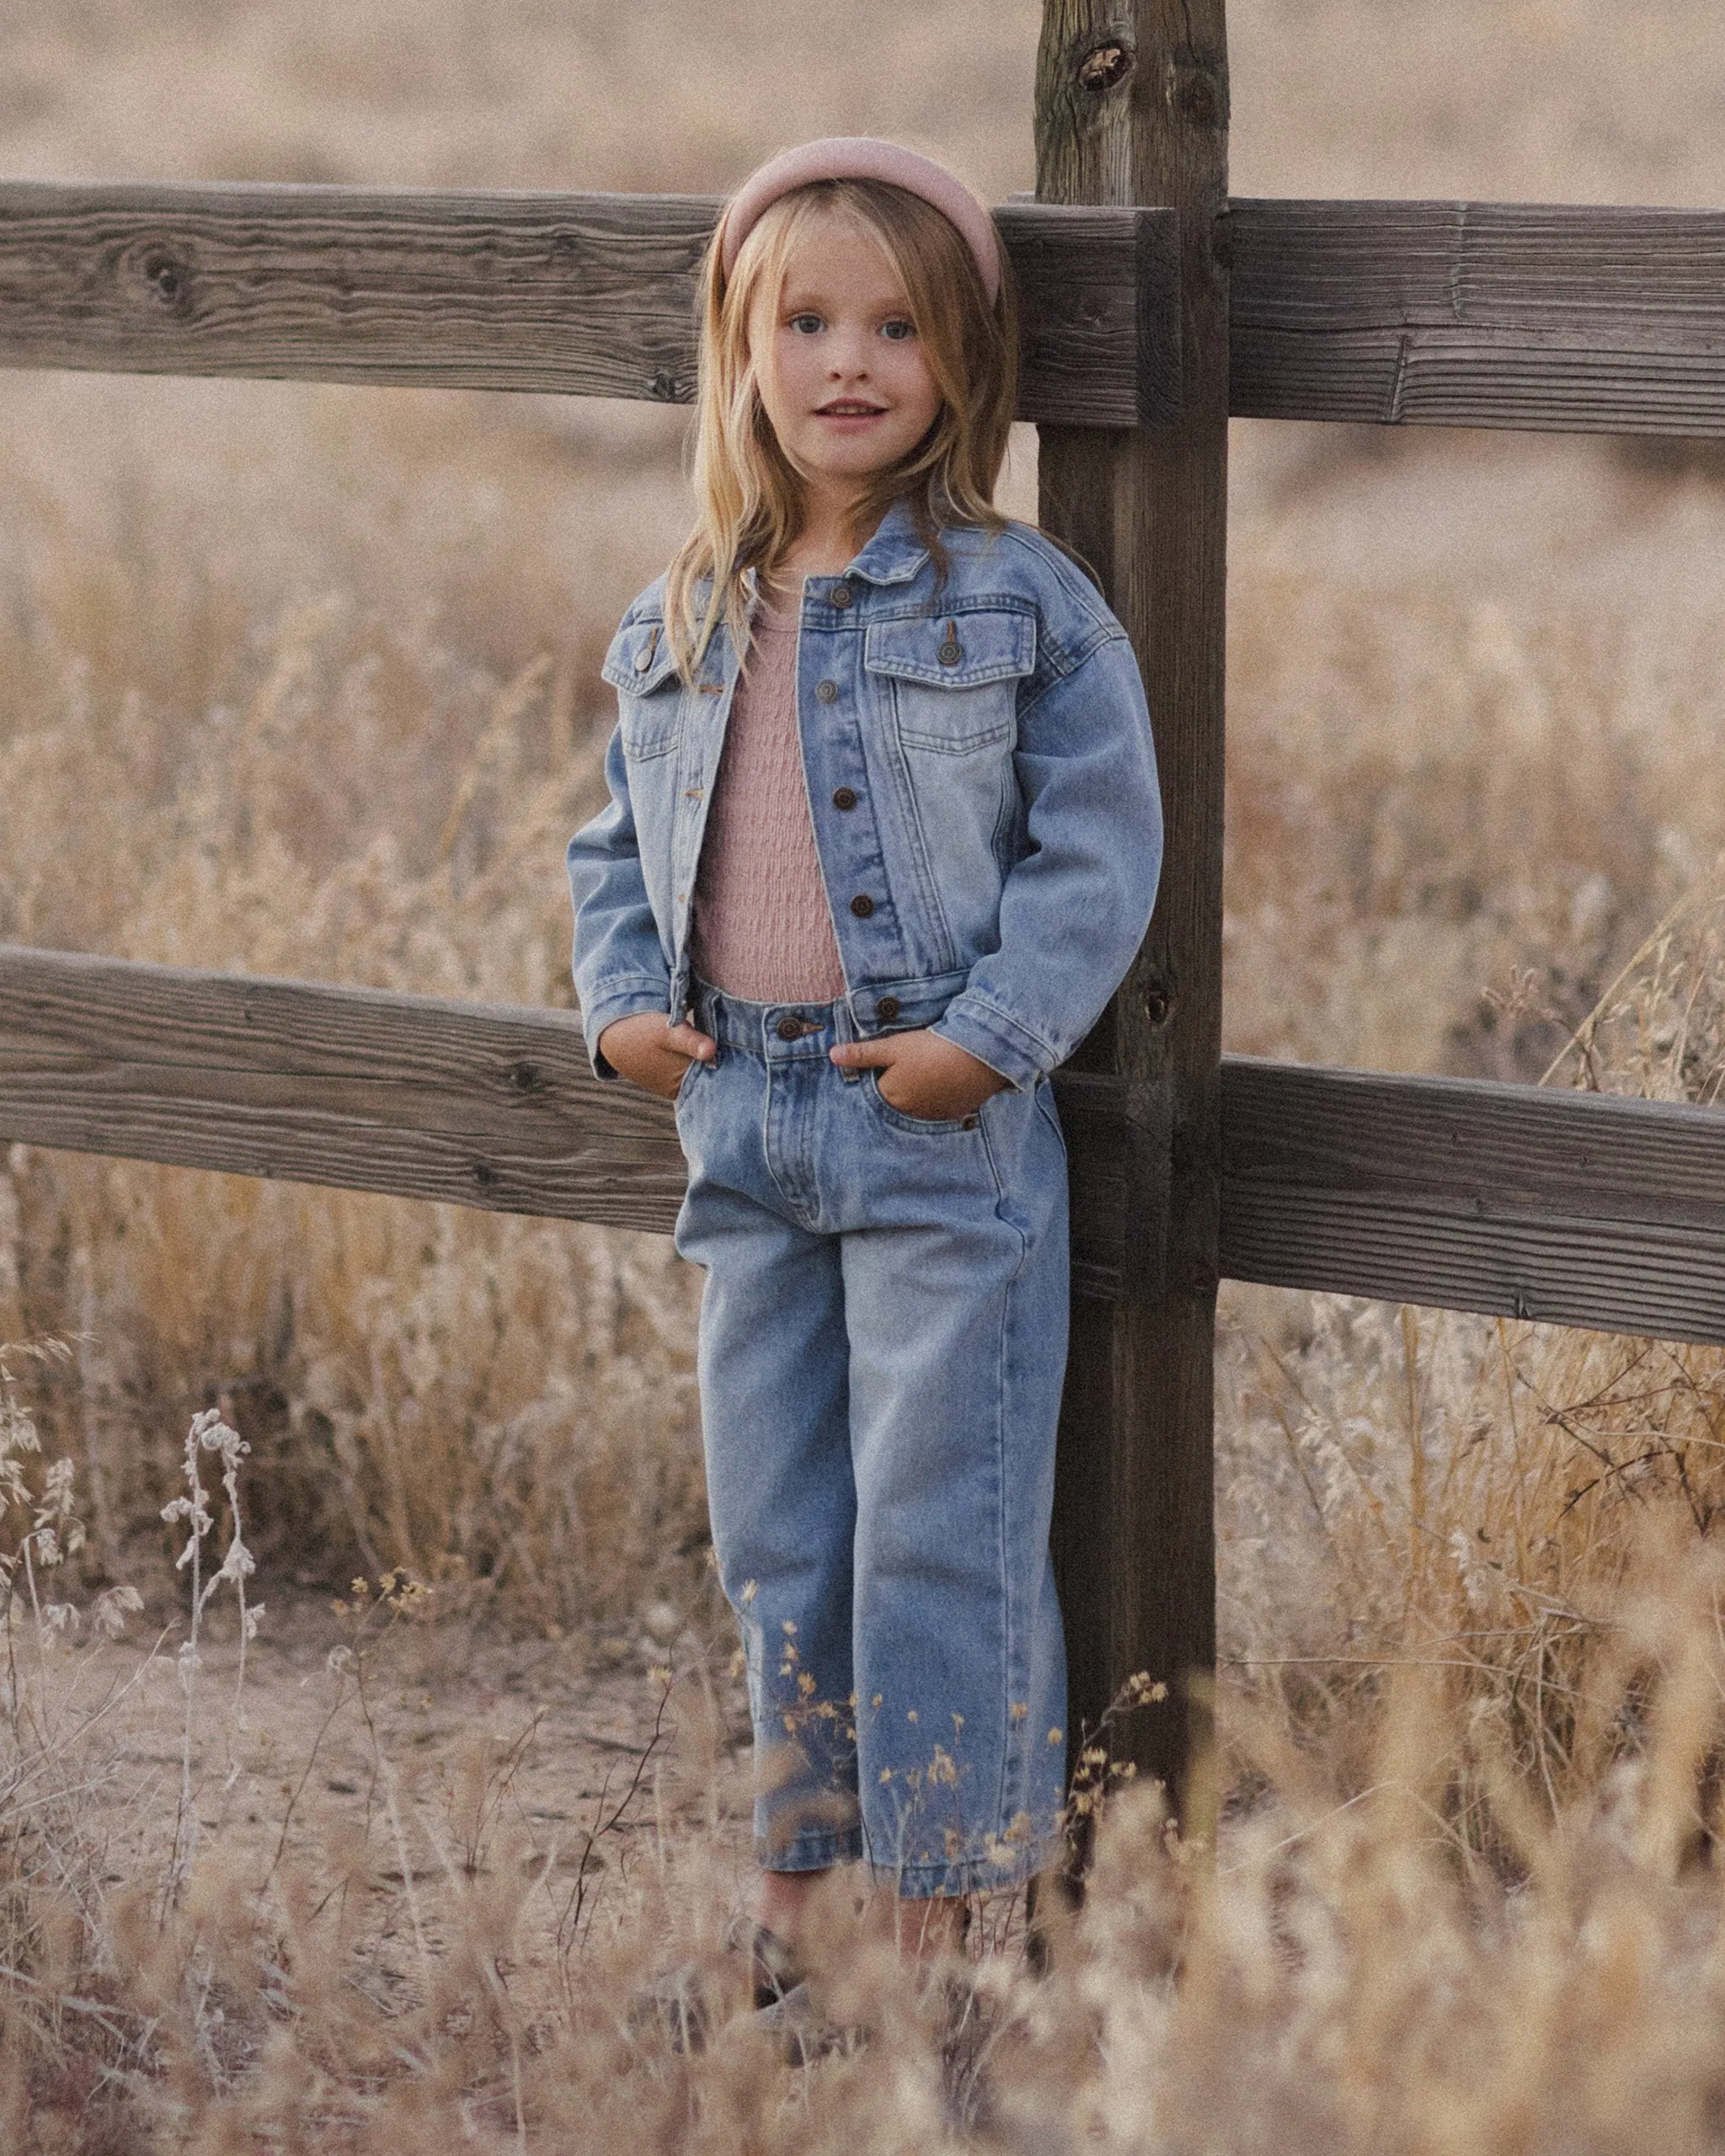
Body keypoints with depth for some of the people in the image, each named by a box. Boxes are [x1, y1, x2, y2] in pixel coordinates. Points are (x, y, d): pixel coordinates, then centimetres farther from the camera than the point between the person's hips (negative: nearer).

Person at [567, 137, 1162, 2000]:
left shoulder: (1020, 605, -6)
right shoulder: (682, 626, 9)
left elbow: (1100, 845, -8)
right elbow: (620, 838, 19)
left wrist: (990, 1033, -17)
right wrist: (621, 1002, 3)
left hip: (944, 1132, -5)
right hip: (742, 1125, 5)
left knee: (941, 1528, -2)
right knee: (771, 1524, 13)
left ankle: (940, 1893, 8)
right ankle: (797, 1865, 25)